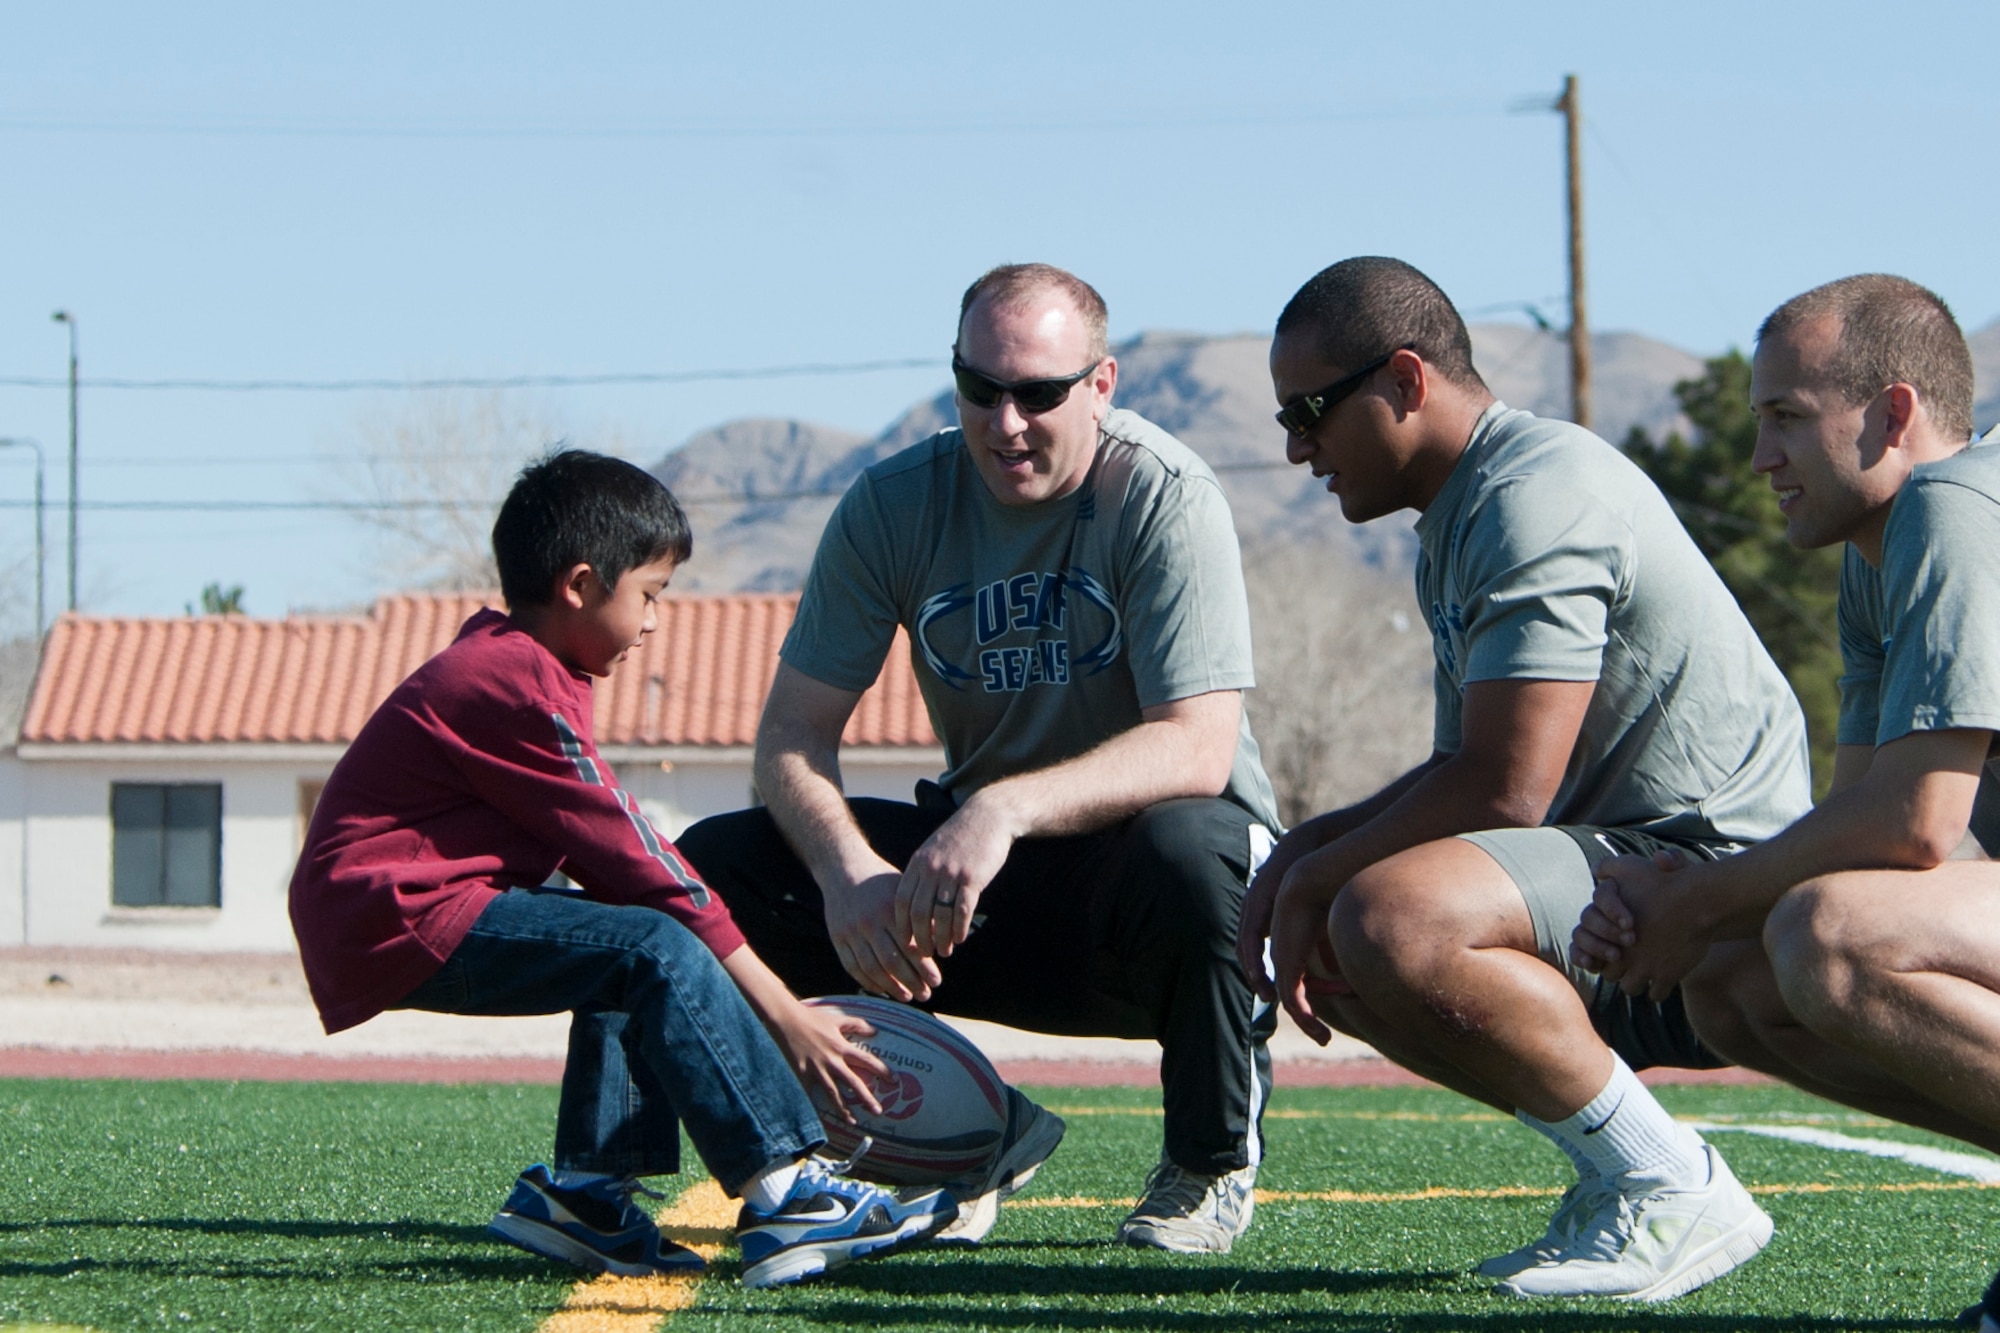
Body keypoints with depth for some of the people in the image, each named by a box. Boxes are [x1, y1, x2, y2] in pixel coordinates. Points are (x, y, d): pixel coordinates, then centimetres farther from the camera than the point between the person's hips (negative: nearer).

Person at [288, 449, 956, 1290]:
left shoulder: (505, 662, 17)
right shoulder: (519, 689, -15)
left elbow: (612, 847, 17)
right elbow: (628, 858, -17)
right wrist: (782, 1015, -14)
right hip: (397, 924, -11)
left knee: (634, 934, 15)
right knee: (659, 951, -21)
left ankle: (585, 1187, 7)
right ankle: (783, 1195, -23)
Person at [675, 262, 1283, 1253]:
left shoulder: (1163, 497, -16)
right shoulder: (896, 505, -4)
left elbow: (1197, 746, -26)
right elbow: (791, 735, -7)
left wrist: (1006, 809, -42)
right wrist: (848, 870, -29)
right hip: (985, 876, 4)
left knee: (1185, 851, -40)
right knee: (714, 869, -14)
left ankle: (1210, 1162, -10)